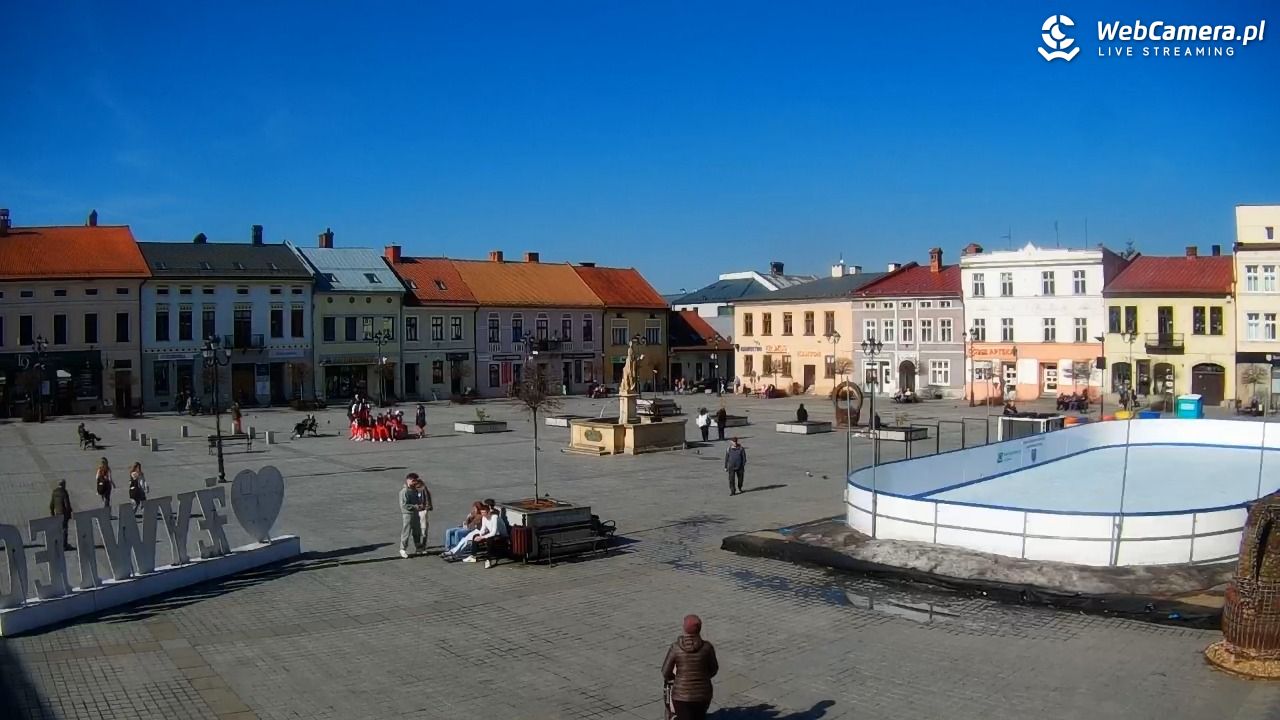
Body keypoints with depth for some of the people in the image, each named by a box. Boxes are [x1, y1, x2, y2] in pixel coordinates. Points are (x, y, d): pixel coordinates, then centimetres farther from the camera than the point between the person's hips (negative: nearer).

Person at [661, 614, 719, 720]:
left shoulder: (676, 647, -14)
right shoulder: (707, 647, -11)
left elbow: (666, 672, -7)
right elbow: (713, 669, 3)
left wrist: (671, 678, 15)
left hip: (682, 695, -2)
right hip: (703, 694, 2)